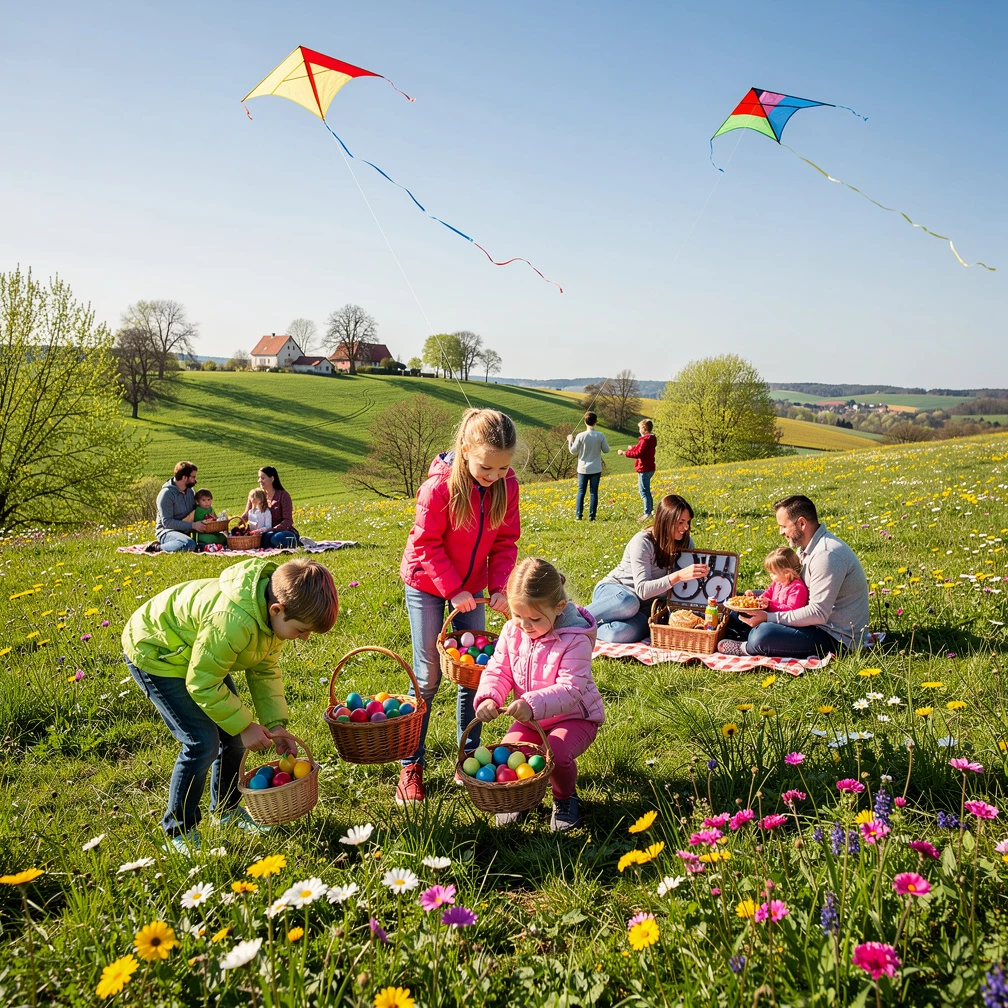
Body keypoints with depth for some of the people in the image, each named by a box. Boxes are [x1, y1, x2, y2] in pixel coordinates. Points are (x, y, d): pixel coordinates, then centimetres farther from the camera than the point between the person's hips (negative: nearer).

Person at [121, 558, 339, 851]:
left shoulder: (277, 611, -15)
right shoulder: (233, 622, -42)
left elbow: (265, 670, -2)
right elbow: (202, 684, -30)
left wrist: (275, 724, -10)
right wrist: (244, 725, -22)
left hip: (199, 652, 8)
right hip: (155, 654, -8)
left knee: (233, 734, 9)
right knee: (203, 743, -14)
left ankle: (227, 809, 31)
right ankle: (179, 829, 6)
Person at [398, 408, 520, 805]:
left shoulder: (507, 486, -12)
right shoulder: (439, 486, -26)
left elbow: (505, 542, -3)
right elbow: (426, 545, -18)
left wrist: (499, 586, -15)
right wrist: (453, 590, -21)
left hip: (473, 586, 4)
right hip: (427, 584, -4)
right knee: (428, 676, -2)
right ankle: (411, 766, 10)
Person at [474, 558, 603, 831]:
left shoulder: (575, 640, -25)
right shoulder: (512, 631, -7)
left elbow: (570, 689, -32)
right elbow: (498, 671, -4)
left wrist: (533, 703, -48)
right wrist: (488, 698, -27)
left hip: (574, 716, -5)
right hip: (530, 719, 5)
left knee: (556, 752, -32)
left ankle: (565, 797, 4)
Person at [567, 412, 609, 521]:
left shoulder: (581, 436, -11)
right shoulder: (600, 436, -8)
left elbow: (573, 451, -4)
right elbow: (606, 450, 1)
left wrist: (570, 441, 12)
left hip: (583, 469, 0)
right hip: (596, 469, 1)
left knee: (581, 492, 9)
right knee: (593, 493, 6)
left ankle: (578, 515, 7)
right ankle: (592, 516, 5)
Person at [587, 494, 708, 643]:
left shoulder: (685, 542, 0)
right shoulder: (643, 542, -19)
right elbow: (642, 590, -27)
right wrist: (678, 576, -38)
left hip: (644, 607, 3)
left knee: (626, 633, -35)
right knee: (628, 602, -43)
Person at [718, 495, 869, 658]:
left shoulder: (827, 554, -24)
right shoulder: (806, 548, 10)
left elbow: (818, 613, -27)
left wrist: (768, 617, -24)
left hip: (837, 638, -10)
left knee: (764, 634, -29)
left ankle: (746, 648, -3)